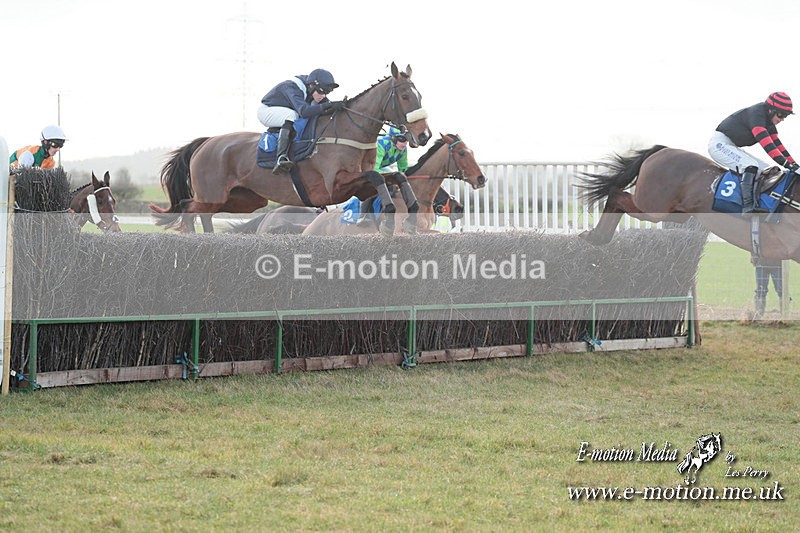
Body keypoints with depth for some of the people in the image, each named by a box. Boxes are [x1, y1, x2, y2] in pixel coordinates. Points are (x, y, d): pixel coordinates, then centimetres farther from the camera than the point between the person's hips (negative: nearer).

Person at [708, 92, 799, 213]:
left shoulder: (769, 123, 7)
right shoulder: (756, 114, -24)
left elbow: (777, 144, 12)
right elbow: (766, 144, -33)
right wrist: (787, 164, -36)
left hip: (732, 148, 10)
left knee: (767, 171, 2)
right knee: (750, 166, -31)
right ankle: (748, 207, -35)